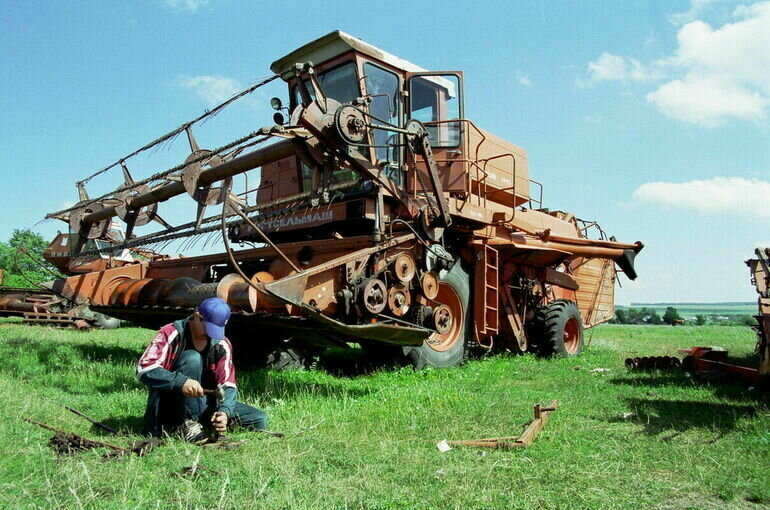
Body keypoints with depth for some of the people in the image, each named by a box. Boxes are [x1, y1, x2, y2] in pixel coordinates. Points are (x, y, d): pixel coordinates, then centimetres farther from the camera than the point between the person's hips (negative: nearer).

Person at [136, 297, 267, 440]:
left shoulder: (222, 345, -3)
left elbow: (227, 385, -8)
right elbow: (144, 370, -25)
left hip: (202, 403, 5)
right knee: (192, 358, -30)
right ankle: (186, 423, -24)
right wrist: (181, 382, -39)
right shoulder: (172, 333, -15)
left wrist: (224, 411, -29)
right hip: (167, 404, -4)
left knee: (259, 420, -8)